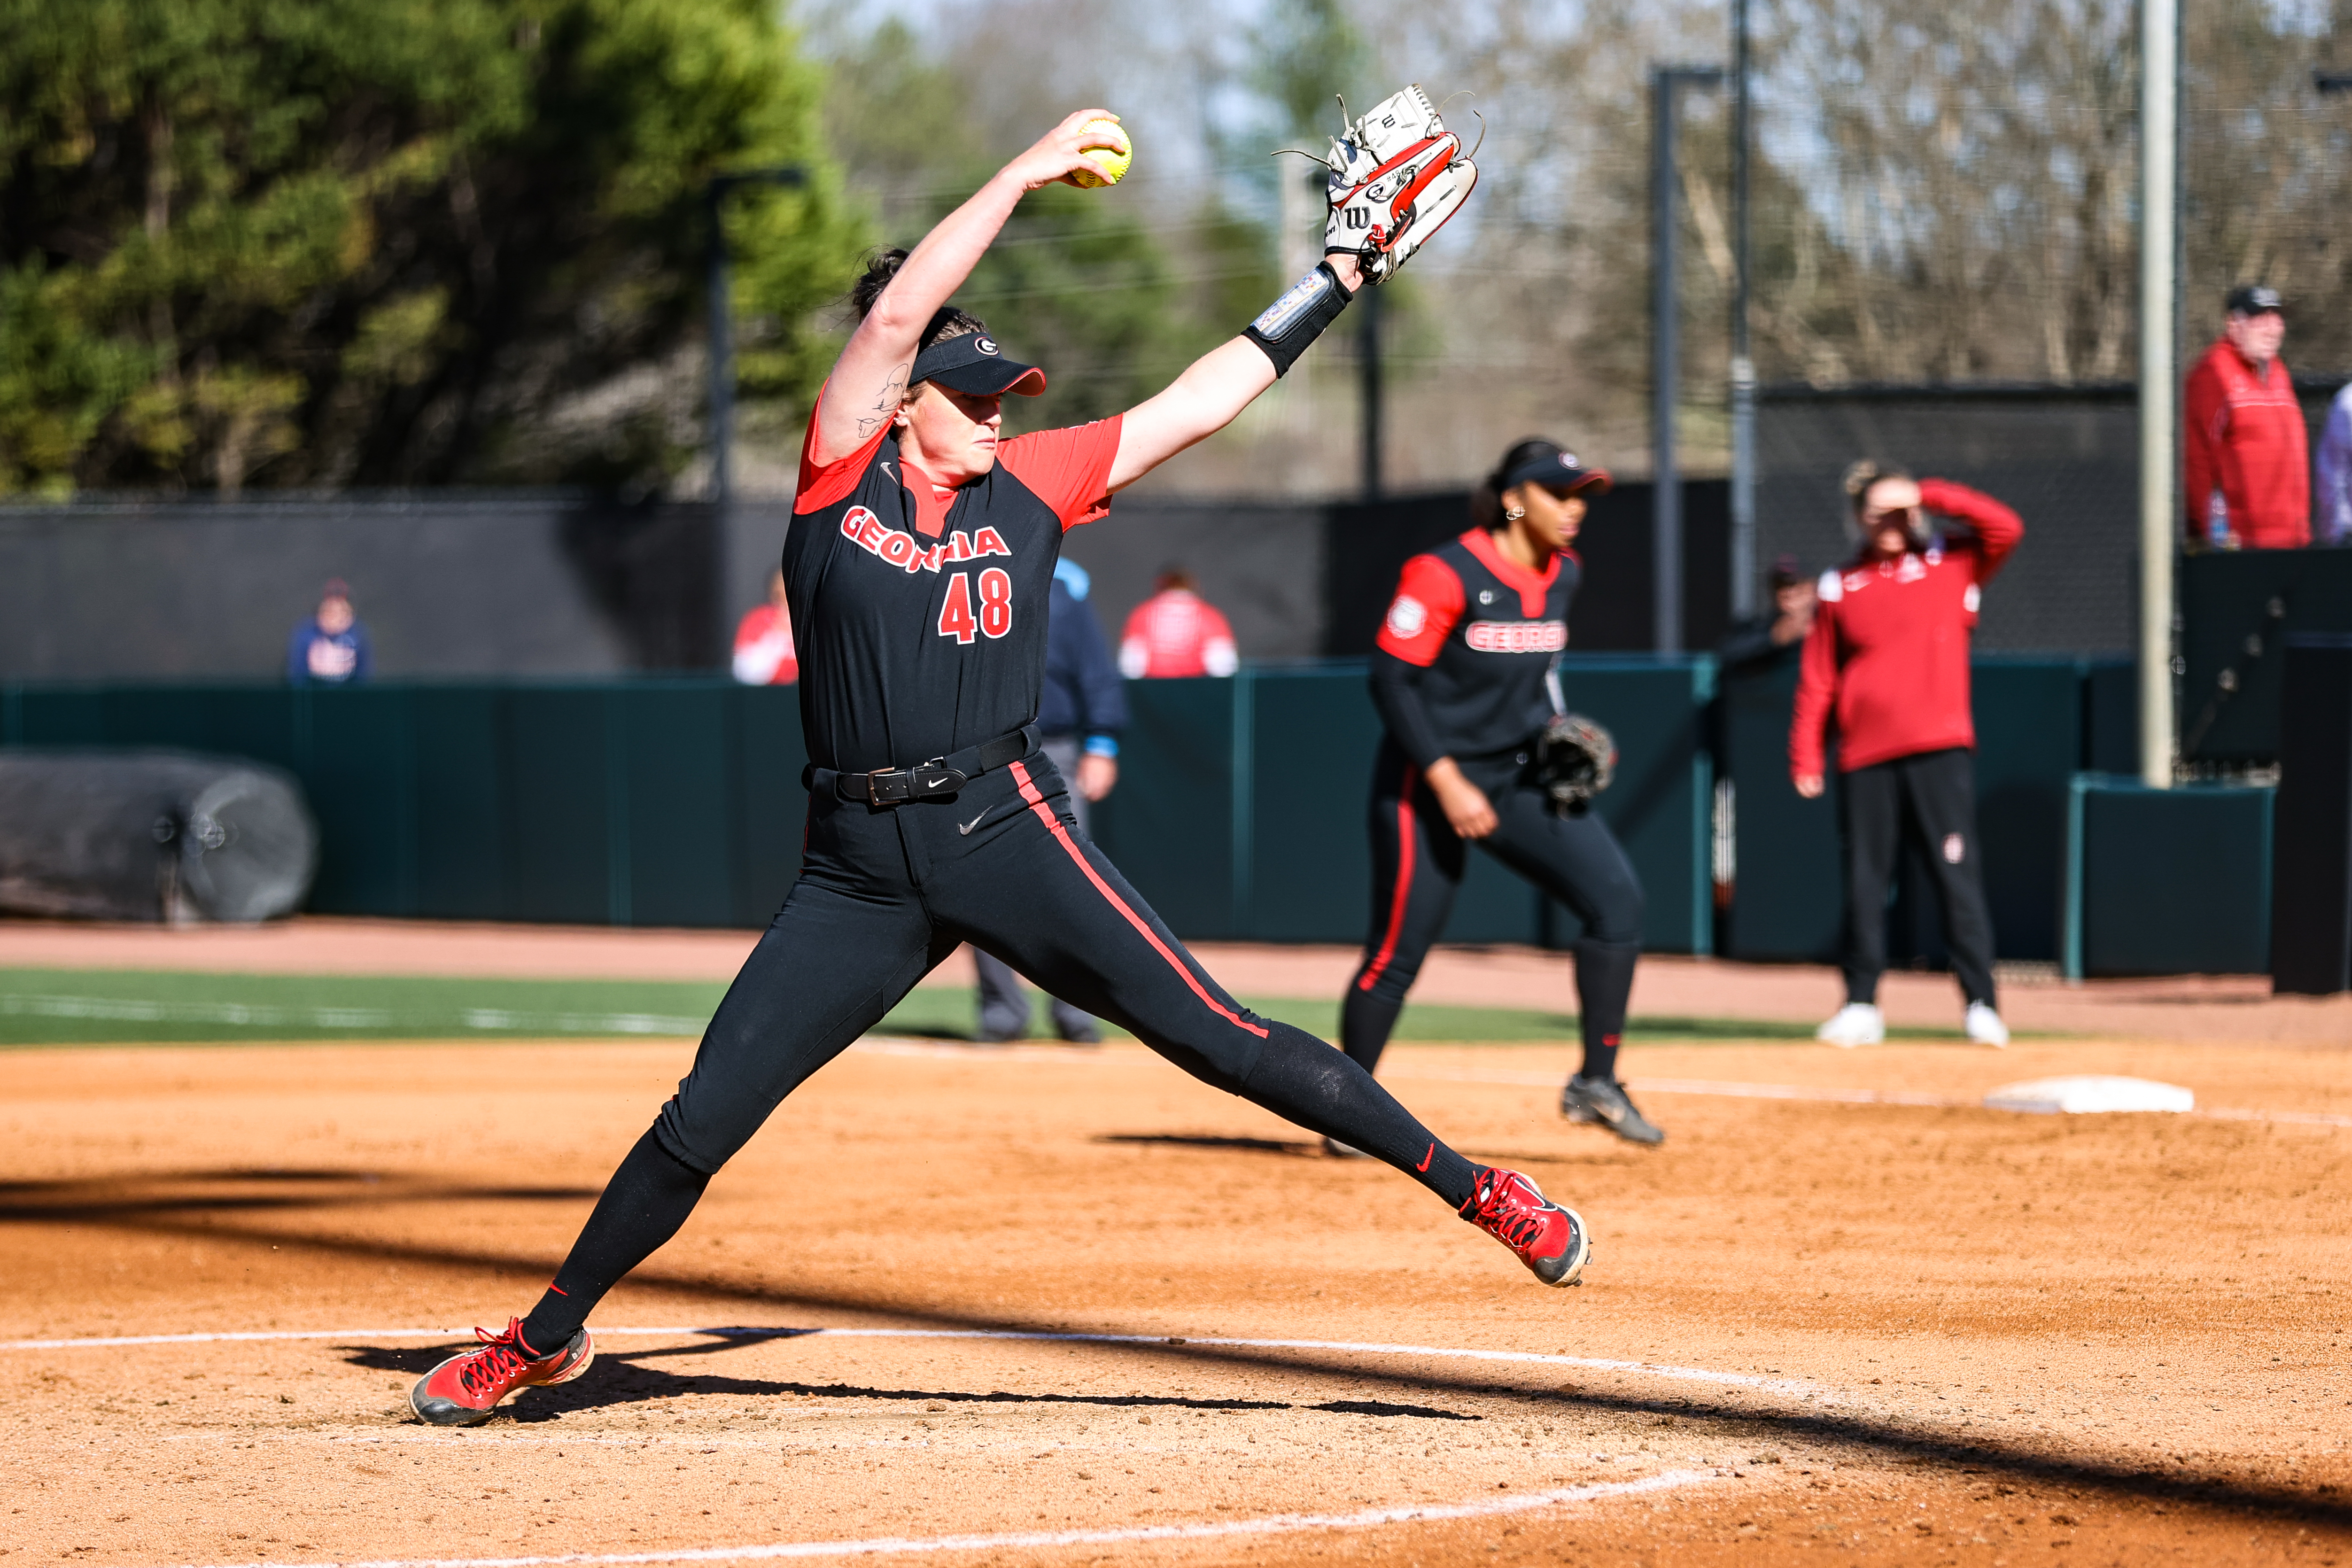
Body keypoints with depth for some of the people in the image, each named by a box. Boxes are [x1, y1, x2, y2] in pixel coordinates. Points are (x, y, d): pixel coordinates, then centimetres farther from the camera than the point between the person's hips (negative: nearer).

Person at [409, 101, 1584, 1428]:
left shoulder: (1028, 488, 8)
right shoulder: (843, 474, 3)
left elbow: (1202, 401, 12)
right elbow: (896, 315, -9)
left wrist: (1338, 280, 11)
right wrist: (1026, 176, -10)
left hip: (1005, 831, 0)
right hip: (860, 864, 0)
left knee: (1210, 1031, -10)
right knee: (705, 1119, 0)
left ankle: (1469, 1185, -5)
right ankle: (549, 1335, 17)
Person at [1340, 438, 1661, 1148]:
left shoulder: (1564, 573, 5)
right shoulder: (1446, 575, -17)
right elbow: (1391, 681, -18)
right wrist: (1447, 782, -22)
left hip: (1521, 777, 7)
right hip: (1426, 780, -7)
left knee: (1617, 896, -10)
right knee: (1398, 951, -3)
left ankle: (1596, 1083, -3)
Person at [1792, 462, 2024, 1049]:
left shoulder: (1950, 566, 8)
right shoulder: (1841, 586, 12)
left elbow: (2004, 527, -8)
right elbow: (1818, 679, 11)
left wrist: (1927, 494, -8)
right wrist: (1806, 756, 4)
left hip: (1940, 748, -2)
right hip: (1866, 755, 2)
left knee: (1958, 874, -7)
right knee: (1864, 879, 4)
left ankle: (1980, 1004, -5)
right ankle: (1861, 1004, 11)